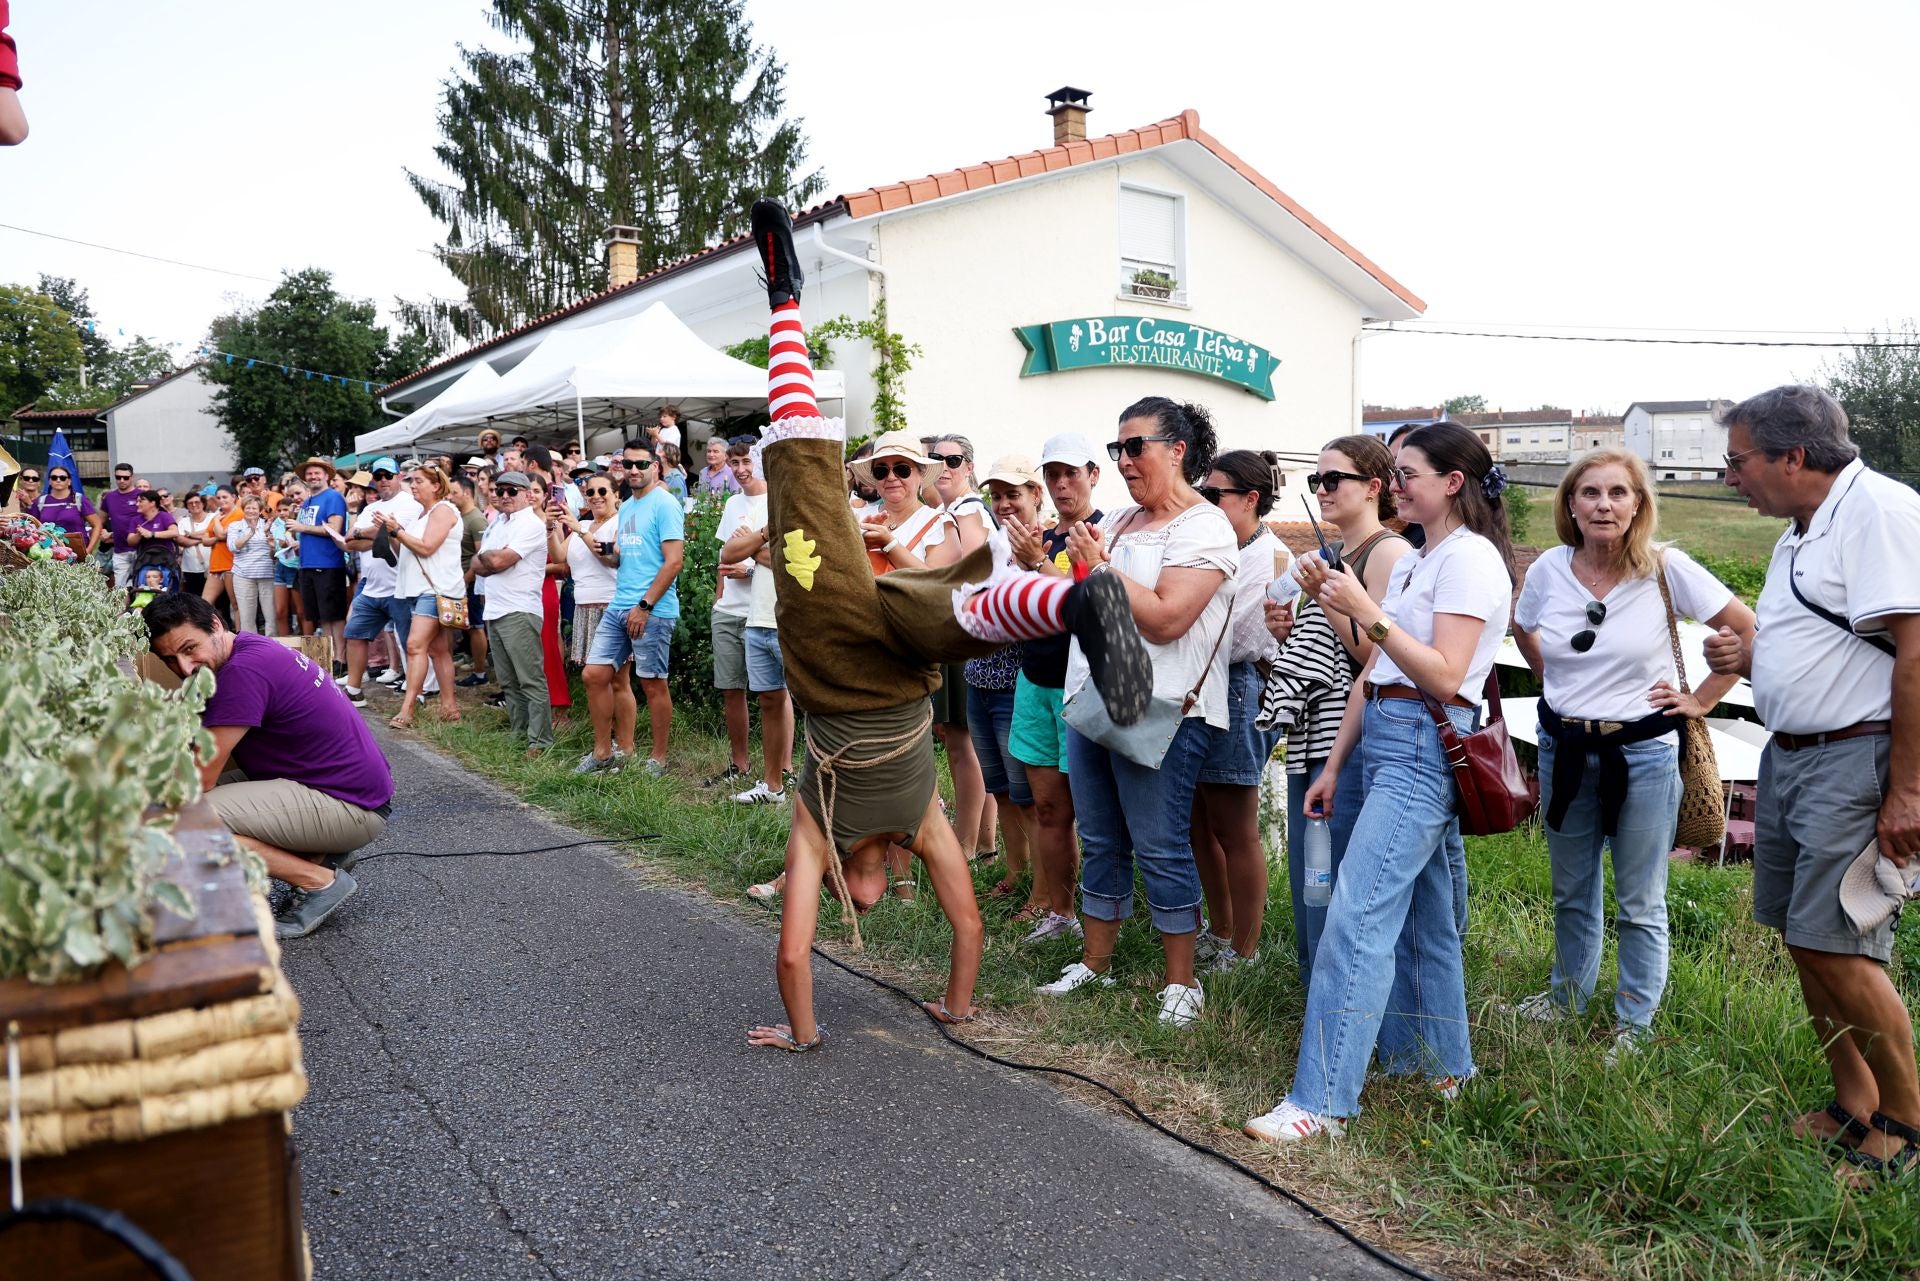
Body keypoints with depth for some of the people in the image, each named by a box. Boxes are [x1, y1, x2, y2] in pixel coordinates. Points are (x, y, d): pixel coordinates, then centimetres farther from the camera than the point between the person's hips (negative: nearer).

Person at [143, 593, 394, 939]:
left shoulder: (242, 671, -21)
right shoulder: (250, 648, 9)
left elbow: (199, 780, -17)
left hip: (354, 806, -10)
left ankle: (322, 882, -7)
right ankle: (322, 853, 14)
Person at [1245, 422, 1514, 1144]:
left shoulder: (1471, 558, -9)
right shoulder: (1414, 563, 19)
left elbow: (1443, 679, -17)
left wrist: (1367, 613, -22)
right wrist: (1334, 765, 15)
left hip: (1424, 751, -9)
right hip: (1388, 745, 9)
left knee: (1356, 921, -13)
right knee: (1422, 917, 15)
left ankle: (1322, 1103, -11)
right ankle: (1442, 1066, 28)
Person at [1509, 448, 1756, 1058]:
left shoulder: (1667, 569, -12)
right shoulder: (1549, 569, -4)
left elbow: (1747, 630, -5)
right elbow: (1524, 632, 17)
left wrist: (1701, 699, -5)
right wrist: (1560, 685, 8)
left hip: (1642, 752, -3)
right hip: (1564, 748, 3)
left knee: (1640, 903, 7)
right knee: (1571, 892, 18)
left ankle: (1634, 1023, 23)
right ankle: (1568, 995, 38)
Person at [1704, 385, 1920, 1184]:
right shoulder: (1799, 534, 16)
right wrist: (1748, 658, 5)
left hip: (1855, 761, -9)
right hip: (1789, 757, 10)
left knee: (1837, 948, -8)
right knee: (1805, 942, 12)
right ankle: (1853, 1109, 26)